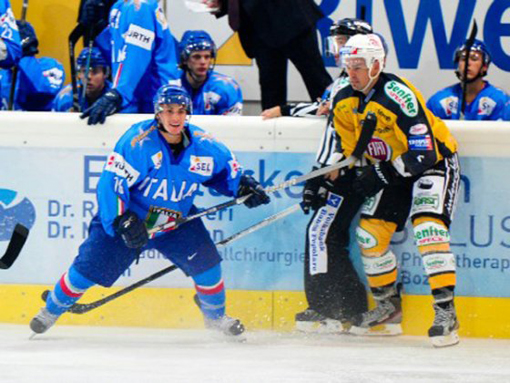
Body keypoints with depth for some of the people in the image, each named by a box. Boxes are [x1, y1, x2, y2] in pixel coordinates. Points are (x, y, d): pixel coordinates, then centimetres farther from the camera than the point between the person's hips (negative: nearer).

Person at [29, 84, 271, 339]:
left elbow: (225, 168, 11)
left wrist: (244, 186, -5)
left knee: (206, 262, -9)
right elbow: (111, 182, -27)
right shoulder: (138, 141, -26)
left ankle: (215, 317, 19)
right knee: (89, 268, -7)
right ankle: (51, 310, 18)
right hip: (127, 219, -3)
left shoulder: (202, 145, -11)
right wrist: (123, 221, -36)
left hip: (177, 221, 4)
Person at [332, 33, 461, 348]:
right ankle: (387, 304, 22)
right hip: (389, 168, 8)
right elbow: (348, 151, 8)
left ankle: (446, 311, -27)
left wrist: (383, 175, -35)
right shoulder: (345, 101, -5)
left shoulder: (398, 96, -30)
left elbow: (423, 153, -32)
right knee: (370, 233, 2)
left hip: (435, 160, -8)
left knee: (427, 227, -26)